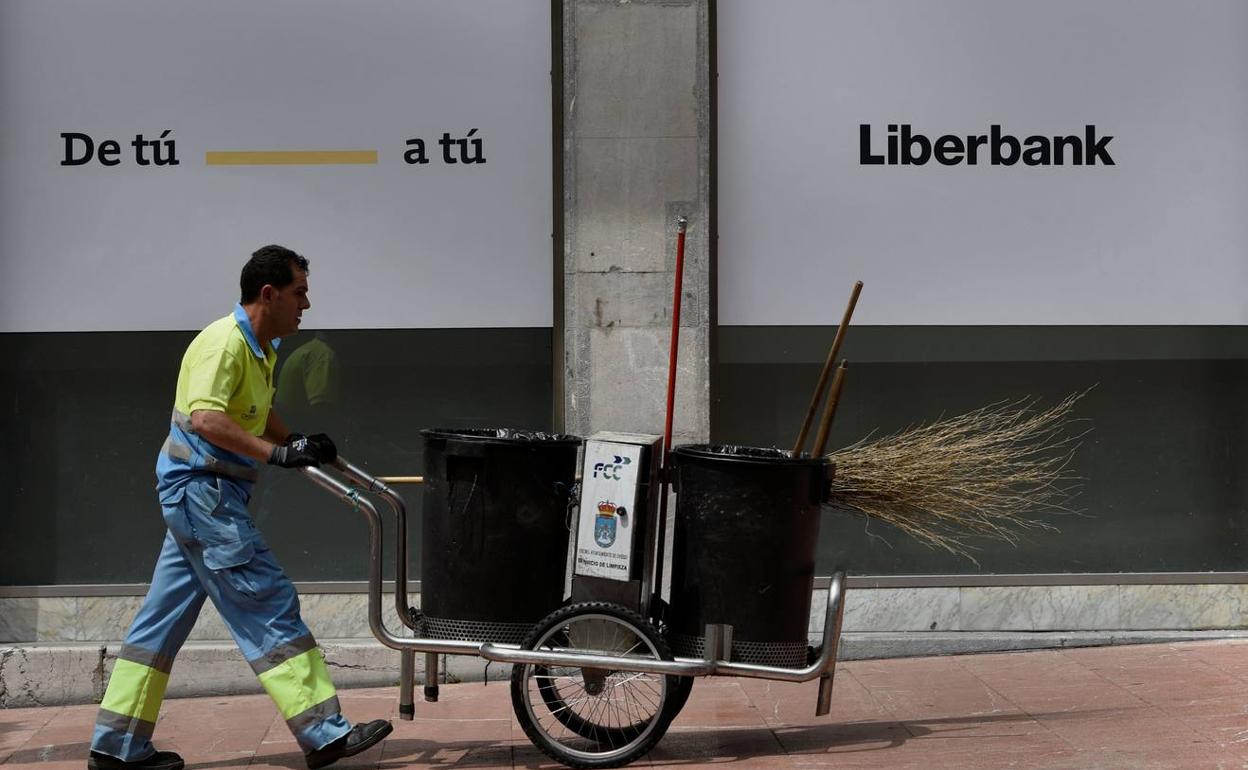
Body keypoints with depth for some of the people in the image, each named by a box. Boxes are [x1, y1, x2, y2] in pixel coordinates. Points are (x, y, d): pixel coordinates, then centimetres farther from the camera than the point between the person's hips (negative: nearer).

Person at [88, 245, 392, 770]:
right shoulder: (224, 342, -17)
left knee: (164, 617, 11)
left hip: (201, 494, 10)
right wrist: (279, 453, -33)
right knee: (270, 605, -9)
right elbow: (205, 419, -30)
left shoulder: (261, 348, 14)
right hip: (202, 488, -10)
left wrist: (299, 444, 18)